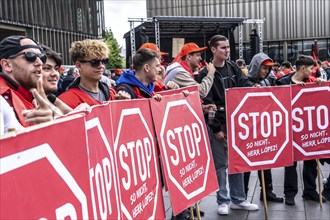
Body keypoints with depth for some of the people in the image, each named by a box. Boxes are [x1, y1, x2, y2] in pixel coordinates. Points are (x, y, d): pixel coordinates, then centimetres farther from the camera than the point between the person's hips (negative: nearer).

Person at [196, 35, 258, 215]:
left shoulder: (233, 67, 8)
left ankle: (238, 199, 23)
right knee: (221, 163, 2)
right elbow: (207, 103, -12)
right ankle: (223, 201, 15)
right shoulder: (206, 74, -9)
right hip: (217, 124, -5)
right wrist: (216, 128, -14)